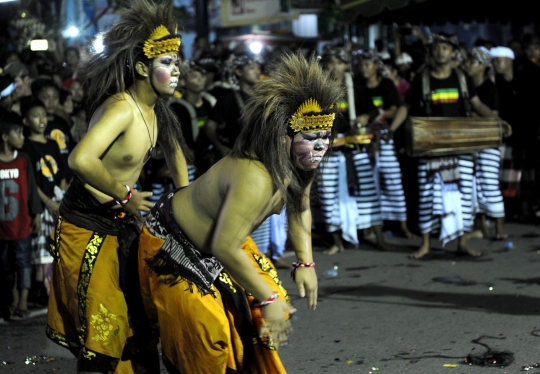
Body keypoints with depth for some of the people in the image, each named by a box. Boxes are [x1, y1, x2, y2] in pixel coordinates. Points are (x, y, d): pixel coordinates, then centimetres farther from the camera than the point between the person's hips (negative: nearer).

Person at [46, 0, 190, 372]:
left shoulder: (155, 110, 2)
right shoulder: (122, 108, -24)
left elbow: (174, 147, 23)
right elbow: (81, 160, -40)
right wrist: (126, 195, -25)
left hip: (122, 224, 9)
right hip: (87, 226, -9)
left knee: (140, 316, 13)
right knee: (102, 328, -3)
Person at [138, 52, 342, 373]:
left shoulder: (299, 166, -14)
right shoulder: (255, 178, -41)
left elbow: (300, 208, 8)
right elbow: (224, 247, -39)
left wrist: (305, 262, -2)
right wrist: (267, 299, -31)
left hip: (221, 240, 9)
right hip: (174, 247, -9)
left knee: (262, 316, 9)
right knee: (211, 338, -7)